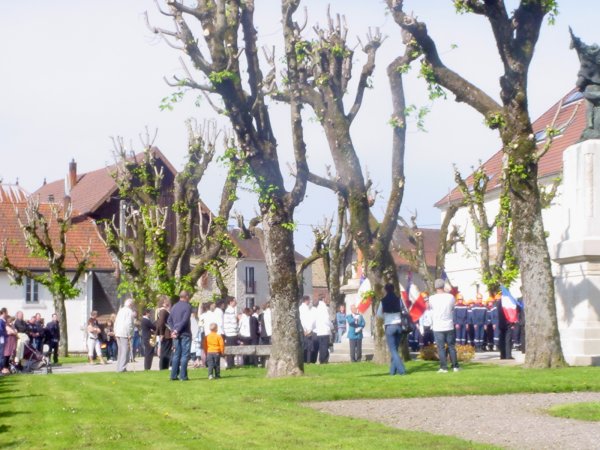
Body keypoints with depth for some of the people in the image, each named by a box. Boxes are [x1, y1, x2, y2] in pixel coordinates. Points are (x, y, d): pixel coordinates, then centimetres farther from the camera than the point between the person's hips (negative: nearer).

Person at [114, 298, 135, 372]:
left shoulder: (120, 311, 16)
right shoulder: (129, 311, -9)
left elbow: (115, 322, 17)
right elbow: (128, 324, -17)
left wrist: (115, 333, 19)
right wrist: (129, 335, -13)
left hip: (118, 333, 8)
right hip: (125, 334, -8)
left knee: (120, 351, 15)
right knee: (125, 351, -6)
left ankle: (119, 367, 17)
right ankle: (122, 368, -11)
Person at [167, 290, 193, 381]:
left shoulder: (174, 306, 12)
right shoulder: (187, 306, -8)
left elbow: (169, 320, 9)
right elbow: (184, 320, -17)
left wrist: (173, 330, 0)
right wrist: (177, 330, -14)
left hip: (175, 334, 6)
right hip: (185, 334, -6)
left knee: (176, 355, 10)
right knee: (185, 355, -1)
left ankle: (173, 375, 9)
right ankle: (183, 376, -4)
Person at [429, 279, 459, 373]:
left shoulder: (432, 298, -10)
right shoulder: (450, 296, -4)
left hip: (438, 327, -2)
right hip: (449, 326, 2)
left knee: (441, 348, 2)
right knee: (451, 346, 12)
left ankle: (444, 367, 2)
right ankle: (455, 366, 15)